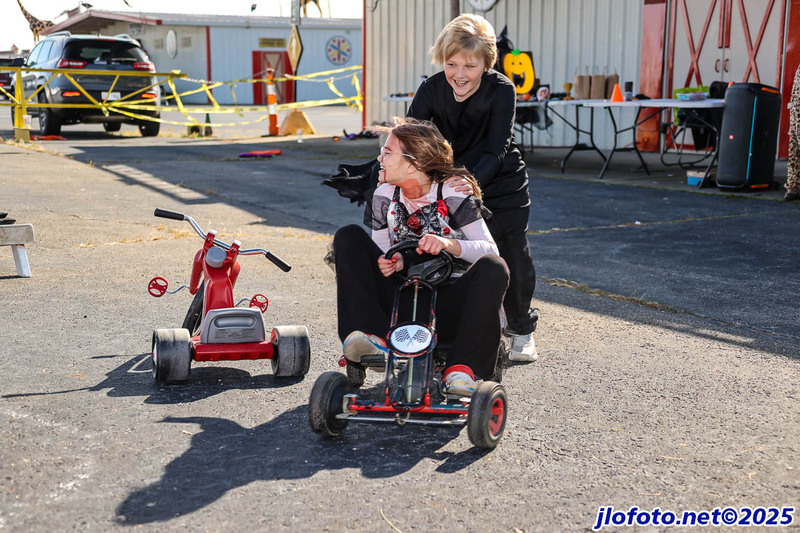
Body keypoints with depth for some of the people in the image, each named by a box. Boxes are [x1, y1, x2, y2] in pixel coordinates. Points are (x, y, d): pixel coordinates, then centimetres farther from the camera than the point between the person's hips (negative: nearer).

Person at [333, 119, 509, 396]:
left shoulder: (452, 194, -10)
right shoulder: (384, 195, 3)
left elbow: (490, 249, -17)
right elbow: (380, 252, 8)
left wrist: (449, 244, -36)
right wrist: (387, 263, -17)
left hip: (448, 303, -4)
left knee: (493, 269, -33)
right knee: (348, 236, -11)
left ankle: (463, 368, -29)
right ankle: (373, 336, -24)